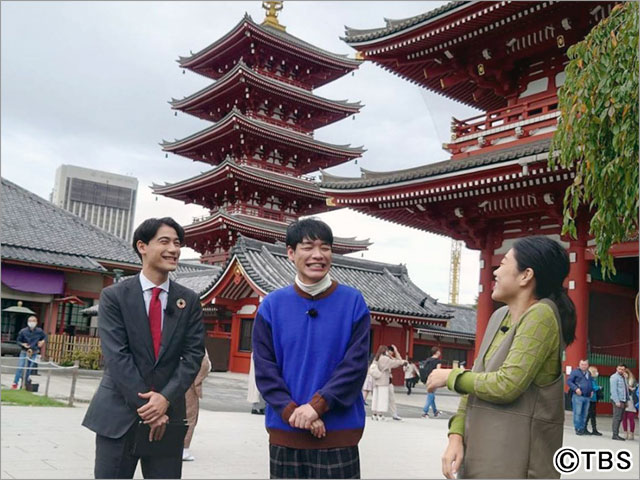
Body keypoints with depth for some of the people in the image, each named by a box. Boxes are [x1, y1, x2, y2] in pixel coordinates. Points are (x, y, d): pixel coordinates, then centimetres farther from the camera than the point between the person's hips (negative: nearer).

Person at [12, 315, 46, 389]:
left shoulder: (39, 331, -6)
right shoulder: (23, 331, -10)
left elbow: (45, 337, 13)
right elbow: (18, 340, 2)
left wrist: (42, 341, -7)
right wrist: (23, 344, -17)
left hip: (34, 353, 2)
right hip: (24, 352, -1)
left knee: (29, 369, 8)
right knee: (20, 367, -10)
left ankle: (25, 384, 23)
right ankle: (15, 383, -2)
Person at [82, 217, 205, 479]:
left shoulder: (189, 300, 6)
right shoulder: (114, 296, -2)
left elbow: (193, 355, 0)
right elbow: (116, 356, -9)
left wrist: (166, 398, -13)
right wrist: (146, 406, -14)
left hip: (168, 415, 2)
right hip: (119, 414, -2)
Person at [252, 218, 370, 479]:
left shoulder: (353, 302, -1)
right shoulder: (272, 305, 2)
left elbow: (356, 365, -7)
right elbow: (264, 369, -2)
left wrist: (316, 405, -16)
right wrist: (293, 412, -14)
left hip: (339, 432, -1)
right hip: (285, 431, 1)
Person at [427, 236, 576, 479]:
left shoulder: (541, 315, -16)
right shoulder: (499, 317, 8)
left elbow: (506, 385, -23)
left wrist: (451, 376, -8)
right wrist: (456, 435, -2)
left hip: (514, 460, -7)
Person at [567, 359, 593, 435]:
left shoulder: (589, 373, 18)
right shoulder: (575, 372, -1)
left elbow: (591, 383, 32)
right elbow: (569, 381, -6)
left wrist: (592, 391, 14)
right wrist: (576, 388, -18)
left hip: (587, 397, 6)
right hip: (578, 396, -6)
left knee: (584, 414, 8)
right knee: (577, 413, -7)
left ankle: (582, 428, 14)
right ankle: (578, 429, -2)